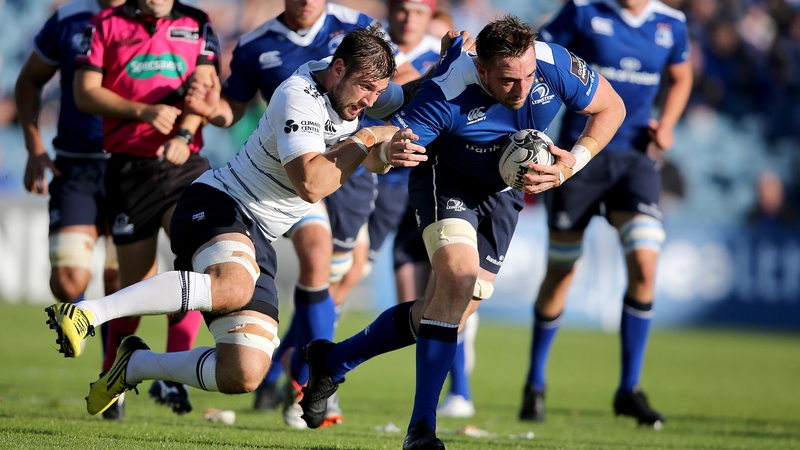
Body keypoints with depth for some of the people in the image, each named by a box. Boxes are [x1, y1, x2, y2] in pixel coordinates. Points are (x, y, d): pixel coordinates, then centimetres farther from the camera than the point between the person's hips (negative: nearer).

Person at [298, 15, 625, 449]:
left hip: (503, 191, 5)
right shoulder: (446, 96, -36)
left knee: (449, 312, 3)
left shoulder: (555, 65, -26)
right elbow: (381, 147, -35)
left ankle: (333, 360, 23)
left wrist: (573, 163, -22)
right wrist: (387, 152, -60)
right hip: (447, 180, -5)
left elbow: (611, 108, -8)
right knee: (459, 276, -30)